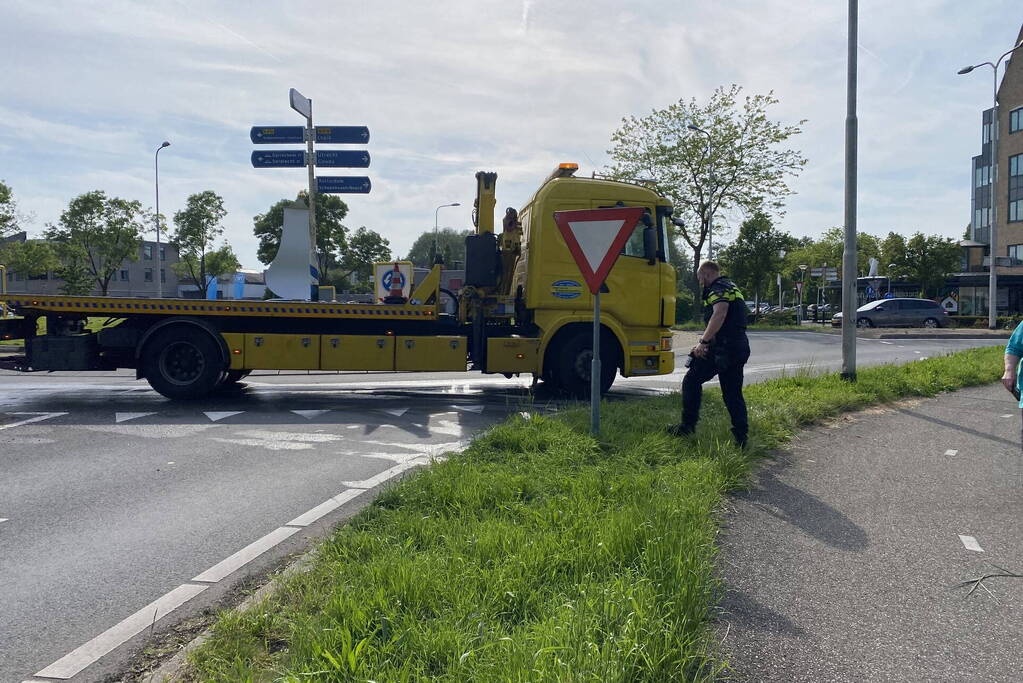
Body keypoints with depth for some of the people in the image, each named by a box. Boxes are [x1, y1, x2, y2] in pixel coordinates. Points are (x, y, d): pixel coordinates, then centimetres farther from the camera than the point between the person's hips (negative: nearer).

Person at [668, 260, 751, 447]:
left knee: (691, 381, 2)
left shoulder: (718, 288, -8)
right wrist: (706, 342, 26)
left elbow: (720, 314, -27)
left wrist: (703, 341, -27)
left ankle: (688, 425, 4)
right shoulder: (732, 288, 25)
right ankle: (741, 437, 8)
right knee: (733, 393, 11)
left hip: (723, 347, -10)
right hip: (740, 347, 10)